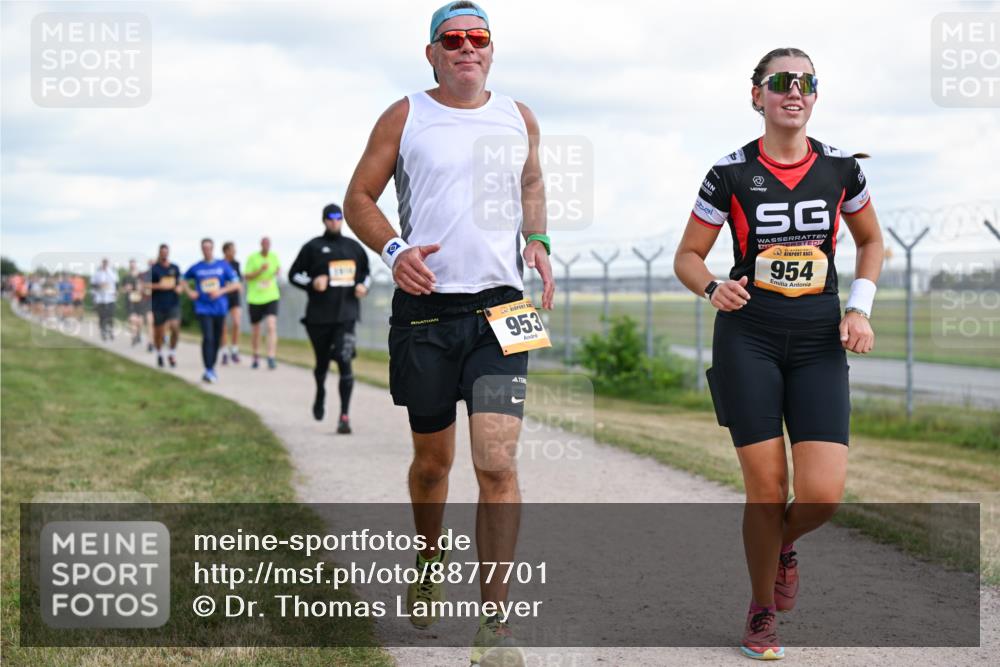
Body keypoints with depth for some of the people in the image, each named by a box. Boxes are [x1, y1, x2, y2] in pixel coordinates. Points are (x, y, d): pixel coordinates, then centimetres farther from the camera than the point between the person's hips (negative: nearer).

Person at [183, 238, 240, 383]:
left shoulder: (223, 265, 3)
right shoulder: (196, 268, 4)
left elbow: (236, 284, 0)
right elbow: (184, 280, 21)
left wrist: (221, 291, -14)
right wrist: (189, 292, 3)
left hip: (219, 308, 2)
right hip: (203, 308, -2)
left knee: (216, 340, 8)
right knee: (207, 338, -16)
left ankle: (212, 367, 24)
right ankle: (208, 371, -16)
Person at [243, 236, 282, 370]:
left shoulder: (274, 256, 3)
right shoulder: (252, 258, -6)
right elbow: (247, 276, -10)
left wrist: (278, 271, -2)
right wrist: (260, 270, -23)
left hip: (271, 297, 1)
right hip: (255, 298, 0)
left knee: (272, 326, -18)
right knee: (255, 330, 11)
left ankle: (271, 358, -20)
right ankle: (256, 357, 32)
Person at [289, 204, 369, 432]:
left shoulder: (354, 247, 11)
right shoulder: (313, 247, 3)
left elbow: (366, 273, 24)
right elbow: (294, 274, 6)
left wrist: (363, 286, 3)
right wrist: (312, 283, -13)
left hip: (346, 315, 0)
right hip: (319, 316, 0)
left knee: (344, 361, -15)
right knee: (322, 362, 13)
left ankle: (344, 416, -15)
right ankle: (320, 395, 46)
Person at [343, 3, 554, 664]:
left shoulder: (519, 118, 10)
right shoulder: (406, 117, 3)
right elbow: (359, 197, 5)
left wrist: (537, 242, 8)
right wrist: (394, 249, -13)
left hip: (500, 308, 1)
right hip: (426, 307, 0)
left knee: (497, 463, -12)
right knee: (432, 460, 12)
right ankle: (430, 565, 41)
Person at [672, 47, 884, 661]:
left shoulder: (840, 169, 3)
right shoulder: (731, 174, -2)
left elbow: (871, 241, 19)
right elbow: (688, 256, 5)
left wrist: (861, 308, 4)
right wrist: (712, 287, -17)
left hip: (819, 341, 2)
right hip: (748, 339, -2)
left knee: (824, 494, -11)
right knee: (767, 489, -4)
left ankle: (785, 543, 27)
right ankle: (763, 611, 20)